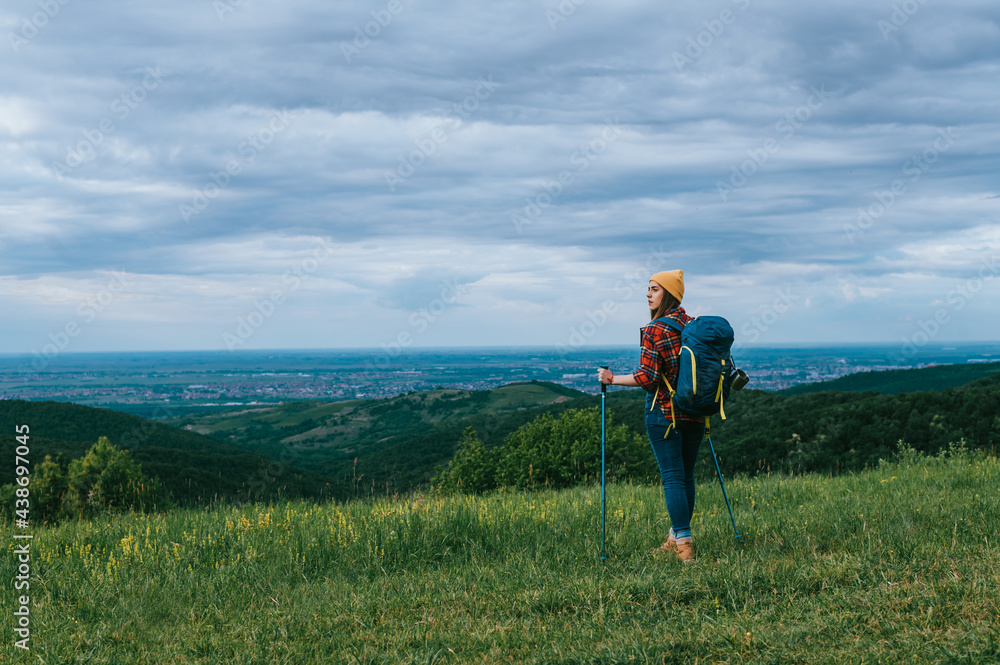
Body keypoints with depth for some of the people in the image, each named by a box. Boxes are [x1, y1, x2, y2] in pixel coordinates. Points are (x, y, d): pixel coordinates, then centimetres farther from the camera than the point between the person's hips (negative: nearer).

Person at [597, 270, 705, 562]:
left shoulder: (654, 330, -12)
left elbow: (647, 377, -18)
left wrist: (612, 379, -6)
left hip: (664, 412, -6)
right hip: (695, 412, 6)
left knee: (673, 477, -4)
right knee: (686, 476, 13)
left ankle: (684, 545, -7)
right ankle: (677, 538, 23)